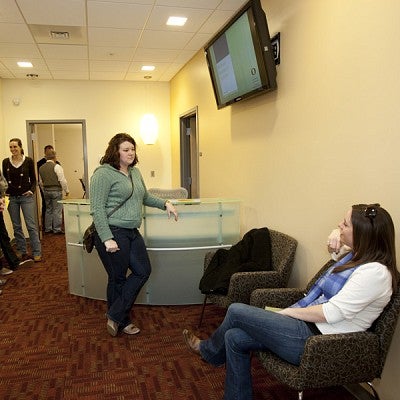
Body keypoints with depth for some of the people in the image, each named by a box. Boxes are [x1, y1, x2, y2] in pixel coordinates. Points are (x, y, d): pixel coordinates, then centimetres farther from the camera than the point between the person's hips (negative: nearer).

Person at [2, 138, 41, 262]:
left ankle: (37, 252, 2)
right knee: (16, 226, 9)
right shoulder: (6, 162, 4)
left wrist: (31, 190, -10)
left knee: (31, 225, -4)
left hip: (26, 197, -3)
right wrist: (5, 193, -1)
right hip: (12, 198, 3)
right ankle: (22, 251, 21)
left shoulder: (28, 161, -2)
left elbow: (33, 179, 4)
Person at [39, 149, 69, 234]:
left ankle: (47, 228, 19)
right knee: (57, 210, -1)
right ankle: (57, 229, 0)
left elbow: (40, 182, 16)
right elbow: (62, 180, -14)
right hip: (56, 190, -6)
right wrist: (66, 190, -4)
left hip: (46, 191, 7)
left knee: (48, 210, 15)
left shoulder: (41, 168, 10)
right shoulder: (56, 166, -11)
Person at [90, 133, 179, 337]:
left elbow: (145, 197, 26)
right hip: (113, 234, -8)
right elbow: (97, 209, -17)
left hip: (132, 232, 9)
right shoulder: (103, 174, -13)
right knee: (118, 279, 6)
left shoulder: (135, 172, 12)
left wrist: (165, 203, 12)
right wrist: (107, 239, -22)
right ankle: (121, 322, 26)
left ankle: (115, 316, 22)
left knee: (143, 271, 10)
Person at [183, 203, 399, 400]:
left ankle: (208, 349, 26)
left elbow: (332, 313, -23)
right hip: (307, 325, 10)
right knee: (235, 338, -1)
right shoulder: (355, 257, 8)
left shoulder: (376, 272, -20)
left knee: (236, 311, -5)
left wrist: (288, 312, -12)